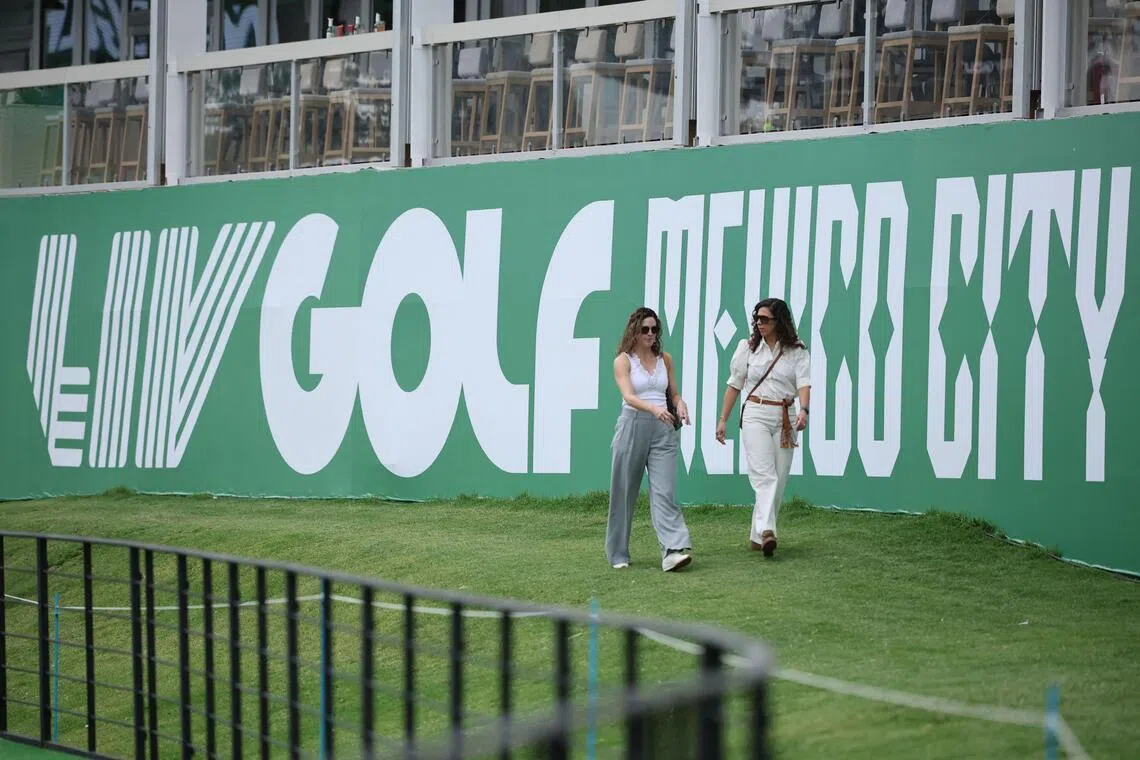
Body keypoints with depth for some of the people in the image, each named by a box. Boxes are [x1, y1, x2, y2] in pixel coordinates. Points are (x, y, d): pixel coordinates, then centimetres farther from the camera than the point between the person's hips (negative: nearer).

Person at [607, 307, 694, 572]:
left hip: (663, 429, 2)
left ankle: (674, 550, -22)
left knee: (664, 492, -10)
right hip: (632, 427, -2)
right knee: (624, 492, 5)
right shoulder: (623, 361, -2)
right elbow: (629, 396, -16)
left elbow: (673, 393, 19)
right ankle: (618, 554, 18)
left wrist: (680, 405, -5)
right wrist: (654, 408, -34)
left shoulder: (664, 359, 12)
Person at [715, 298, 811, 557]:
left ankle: (757, 537, 13)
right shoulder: (747, 347, 6)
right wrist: (723, 420, 10)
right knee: (765, 476, -17)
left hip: (784, 419, 2)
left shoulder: (797, 351, 3)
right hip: (755, 415, -2)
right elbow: (734, 385, 12)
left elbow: (803, 383, -10)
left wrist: (803, 410, -29)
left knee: (779, 480, 3)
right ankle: (766, 531, -31)